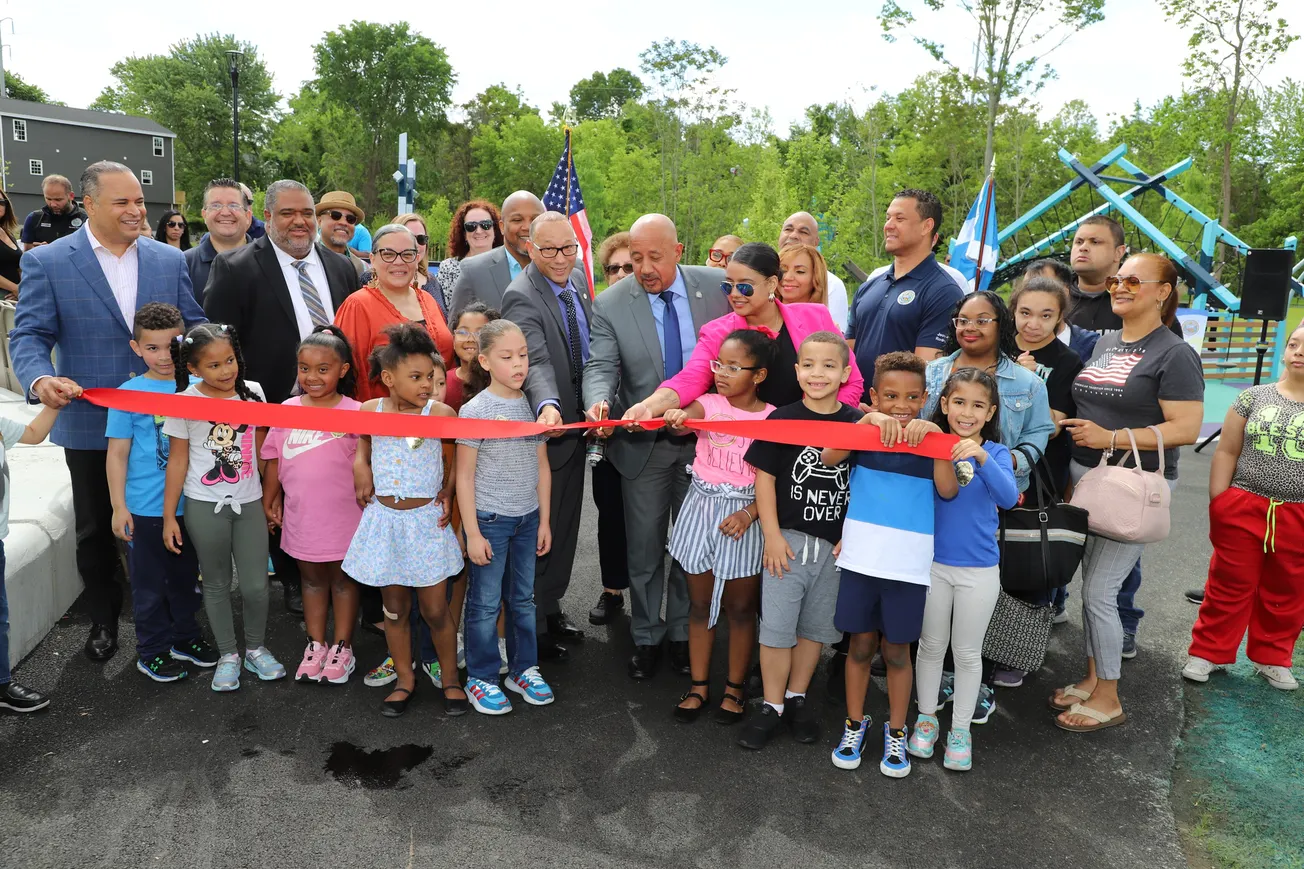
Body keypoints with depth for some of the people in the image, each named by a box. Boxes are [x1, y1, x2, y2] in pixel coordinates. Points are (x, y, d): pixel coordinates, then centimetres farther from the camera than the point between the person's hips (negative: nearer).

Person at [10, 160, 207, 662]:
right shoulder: (46, 262, -5)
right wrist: (39, 379, -29)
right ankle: (103, 619, 33)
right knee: (96, 529, 14)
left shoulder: (170, 260, 3)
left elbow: (193, 327, 5)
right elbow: (30, 335, -8)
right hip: (91, 425, -1)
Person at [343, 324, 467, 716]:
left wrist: (448, 492, -6)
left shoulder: (441, 413, -12)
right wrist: (361, 470, 1)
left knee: (435, 609, 4)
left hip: (426, 519, -2)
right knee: (395, 607, 13)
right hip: (384, 520, 3)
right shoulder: (370, 411, -3)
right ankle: (405, 679, 29)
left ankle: (450, 679, 23)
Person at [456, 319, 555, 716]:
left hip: (528, 518, 5)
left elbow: (542, 467, 9)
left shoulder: (532, 406, 2)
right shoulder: (475, 410, -11)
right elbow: (464, 475, -9)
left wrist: (544, 520, 8)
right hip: (489, 518, -4)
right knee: (485, 602, 5)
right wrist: (472, 533, -11)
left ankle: (523, 668, 29)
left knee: (523, 598, 15)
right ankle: (481, 678, 20)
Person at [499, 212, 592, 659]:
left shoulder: (579, 278, 4)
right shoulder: (520, 296, -21)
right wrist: (547, 405, -52)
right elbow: (536, 361, -35)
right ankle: (531, 626, 21)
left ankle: (552, 608, 37)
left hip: (578, 423, 8)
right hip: (545, 426, -8)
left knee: (565, 524, 19)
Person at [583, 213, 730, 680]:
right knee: (644, 547, 12)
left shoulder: (718, 286, -7)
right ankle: (646, 637, 30)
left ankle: (683, 633, 33)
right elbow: (601, 367, -15)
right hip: (643, 444, -1)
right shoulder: (610, 304, -11)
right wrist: (600, 400, -37)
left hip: (705, 436, 1)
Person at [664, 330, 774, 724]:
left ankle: (734, 688, 27)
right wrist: (677, 417, -49)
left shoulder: (770, 418, -8)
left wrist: (749, 513, -19)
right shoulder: (708, 403, -3)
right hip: (702, 508, 2)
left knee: (740, 607, 10)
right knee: (700, 603, 13)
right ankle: (699, 685, 27)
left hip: (743, 515, -2)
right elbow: (689, 417, -26)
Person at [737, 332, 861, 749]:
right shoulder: (782, 419, -5)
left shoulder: (858, 424, -1)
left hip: (836, 545, 2)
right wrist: (772, 536, -8)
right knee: (777, 628, 1)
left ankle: (797, 697, 30)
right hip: (788, 540, -2)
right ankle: (772, 706, 16)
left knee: (815, 627, 13)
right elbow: (765, 478, -3)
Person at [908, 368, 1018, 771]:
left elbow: (1008, 497, -24)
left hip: (979, 570, 0)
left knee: (968, 652, 13)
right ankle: (926, 718, 33)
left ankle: (961, 729, 29)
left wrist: (982, 458, -38)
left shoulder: (995, 453, -6)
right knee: (931, 645, 15)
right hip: (933, 563, 0)